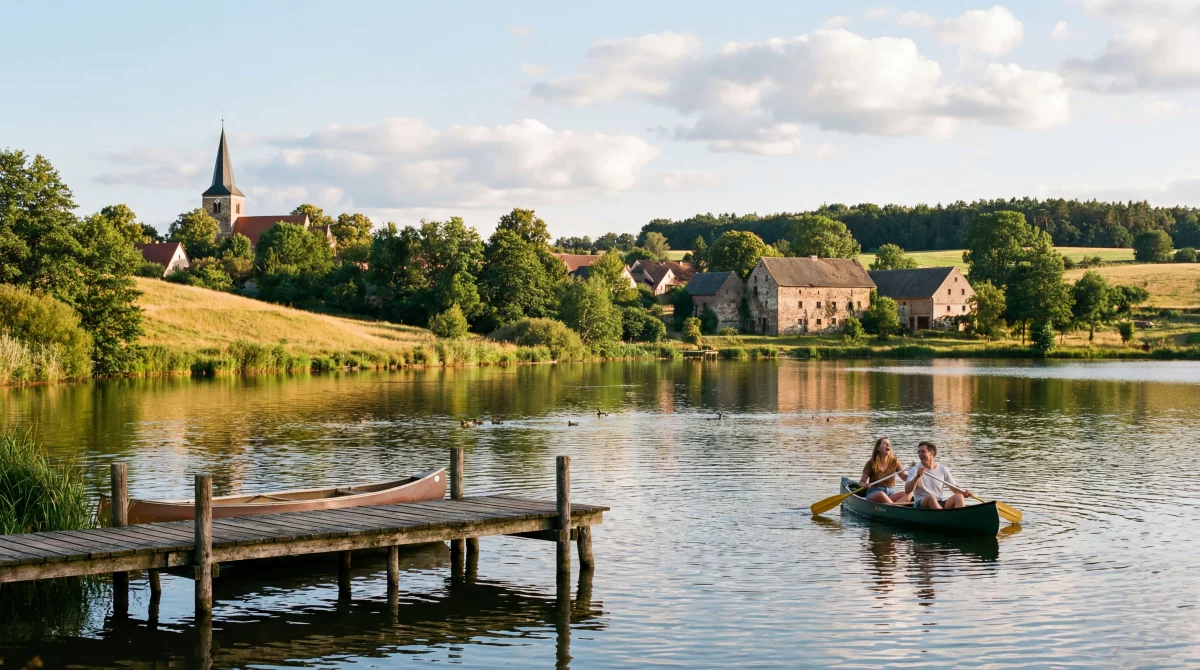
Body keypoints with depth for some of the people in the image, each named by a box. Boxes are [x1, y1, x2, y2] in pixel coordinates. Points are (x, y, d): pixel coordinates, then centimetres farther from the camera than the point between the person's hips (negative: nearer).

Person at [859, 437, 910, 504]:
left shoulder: (894, 462, 8)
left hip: (890, 493, 3)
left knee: (908, 494, -27)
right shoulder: (871, 464, -2)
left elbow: (905, 477, 9)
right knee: (881, 495, -40)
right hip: (874, 494, -3)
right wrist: (864, 484, -24)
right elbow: (861, 482, -1)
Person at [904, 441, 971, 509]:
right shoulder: (915, 470, 3)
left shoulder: (943, 470, 12)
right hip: (921, 504, -3)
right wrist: (917, 476, -26)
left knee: (958, 497, -23)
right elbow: (907, 491, -10)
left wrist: (964, 492, -8)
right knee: (931, 497, -35)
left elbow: (955, 489, 15)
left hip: (939, 504, 3)